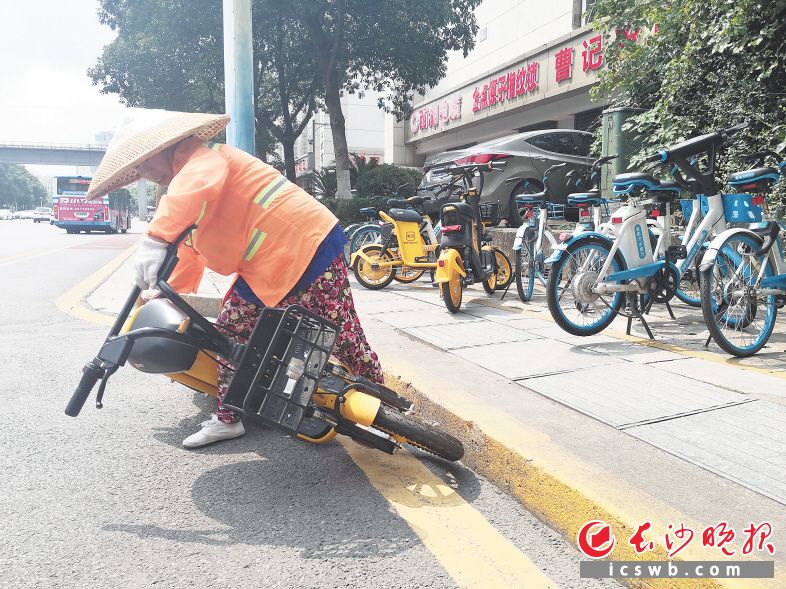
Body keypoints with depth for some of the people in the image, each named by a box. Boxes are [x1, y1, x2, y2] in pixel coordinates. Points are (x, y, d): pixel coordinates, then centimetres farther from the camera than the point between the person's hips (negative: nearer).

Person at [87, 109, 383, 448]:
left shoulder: (202, 157, -11)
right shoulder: (179, 184, 20)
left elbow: (197, 184, -39)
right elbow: (190, 254, 27)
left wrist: (156, 237, -51)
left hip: (307, 247, -10)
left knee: (344, 340, -3)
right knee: (230, 330, 9)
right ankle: (228, 419, 22)